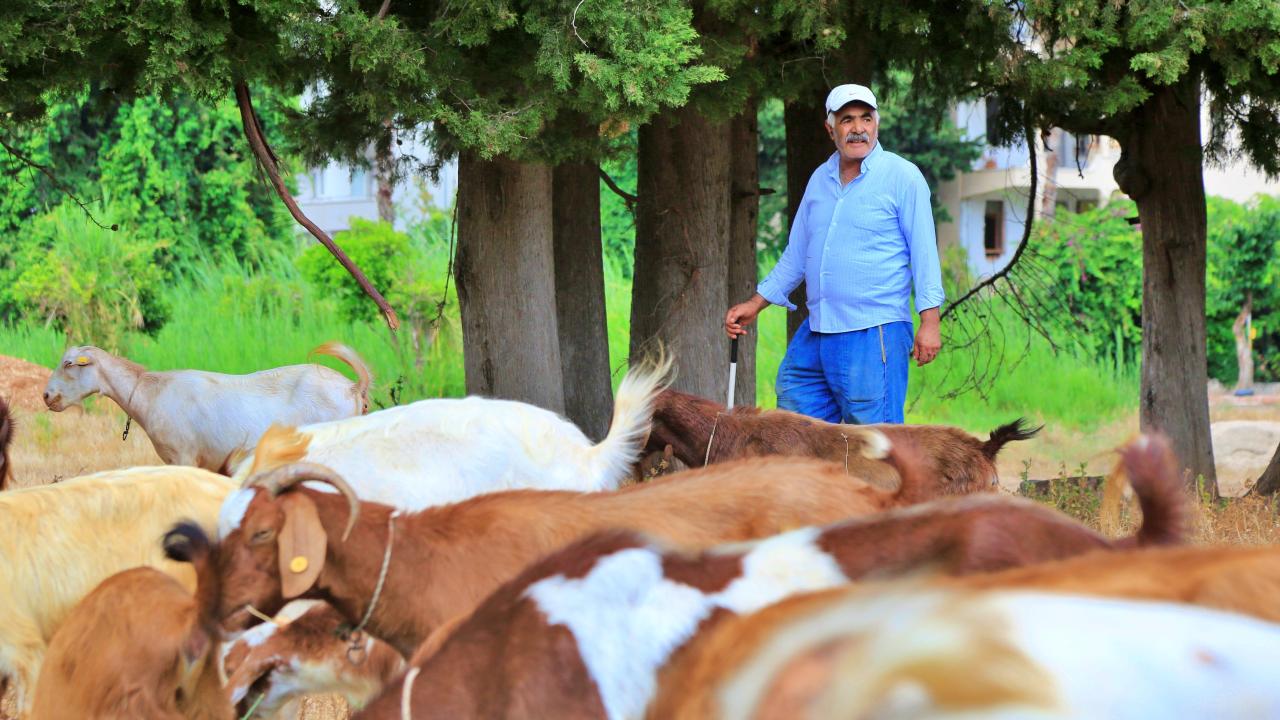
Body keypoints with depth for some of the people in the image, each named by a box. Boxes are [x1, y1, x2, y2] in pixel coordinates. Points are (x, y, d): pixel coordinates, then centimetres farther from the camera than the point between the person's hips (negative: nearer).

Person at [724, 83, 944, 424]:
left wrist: (929, 322, -14)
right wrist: (755, 304, 21)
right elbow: (796, 253, 25)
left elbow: (924, 252, -7)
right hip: (815, 333, 7)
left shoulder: (902, 176, -4)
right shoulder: (820, 179, 16)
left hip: (874, 332, -7)